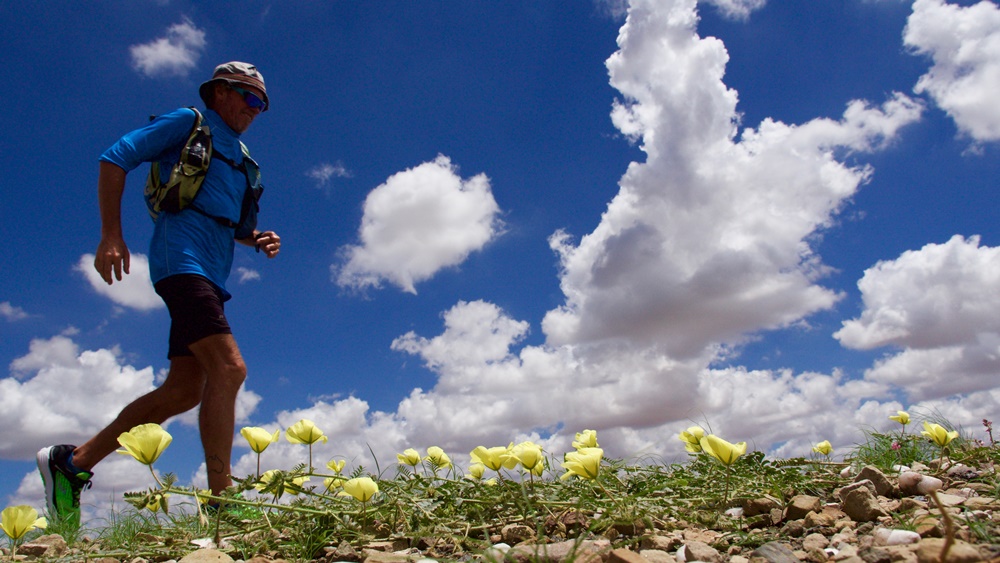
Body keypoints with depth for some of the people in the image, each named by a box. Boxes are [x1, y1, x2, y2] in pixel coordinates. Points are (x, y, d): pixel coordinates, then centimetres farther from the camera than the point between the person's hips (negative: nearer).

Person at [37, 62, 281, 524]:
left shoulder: (239, 158, 27)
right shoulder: (188, 122, 6)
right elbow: (115, 159, -1)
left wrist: (257, 240, 11)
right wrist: (111, 235, -11)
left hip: (209, 276, 9)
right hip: (182, 260, -8)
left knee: (183, 391, 3)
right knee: (229, 368, -23)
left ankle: (73, 461, 17)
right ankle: (221, 500, -22)